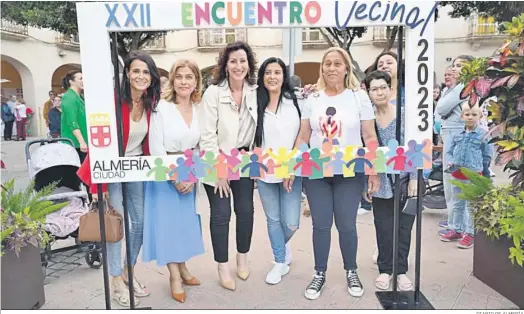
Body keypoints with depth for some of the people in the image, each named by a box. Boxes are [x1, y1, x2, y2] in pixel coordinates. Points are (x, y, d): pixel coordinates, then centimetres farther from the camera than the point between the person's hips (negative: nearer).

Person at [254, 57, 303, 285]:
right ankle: (280, 262, 31)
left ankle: (282, 244, 36)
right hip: (264, 172, 1)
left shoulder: (294, 101, -3)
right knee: (273, 219, 11)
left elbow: (302, 136, -2)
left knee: (291, 222, 1)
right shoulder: (256, 103, 0)